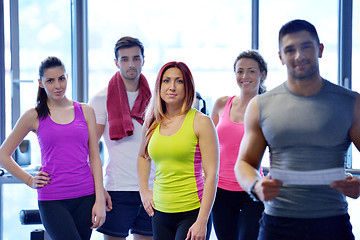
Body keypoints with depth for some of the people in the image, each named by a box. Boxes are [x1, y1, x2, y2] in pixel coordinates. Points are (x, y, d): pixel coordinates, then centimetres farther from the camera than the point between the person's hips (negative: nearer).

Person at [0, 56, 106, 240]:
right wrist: (30, 181, 3)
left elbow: (94, 158, 7)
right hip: (52, 200, -3)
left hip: (85, 197, 3)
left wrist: (100, 200, 1)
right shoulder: (34, 116, 3)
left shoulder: (85, 111, 9)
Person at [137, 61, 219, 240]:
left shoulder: (201, 122, -6)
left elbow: (211, 174, -9)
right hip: (160, 212, 5)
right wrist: (144, 190, 16)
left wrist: (202, 221, -14)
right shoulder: (152, 123, 7)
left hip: (192, 212, -4)